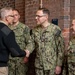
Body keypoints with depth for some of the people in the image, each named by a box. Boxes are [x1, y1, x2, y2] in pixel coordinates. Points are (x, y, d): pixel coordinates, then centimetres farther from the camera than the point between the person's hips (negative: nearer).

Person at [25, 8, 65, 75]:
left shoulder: (55, 29, -11)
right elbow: (32, 44, 8)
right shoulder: (35, 30, 4)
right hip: (38, 65, 5)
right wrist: (28, 51, -14)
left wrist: (59, 65, -10)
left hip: (52, 66, -4)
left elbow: (60, 48, -9)